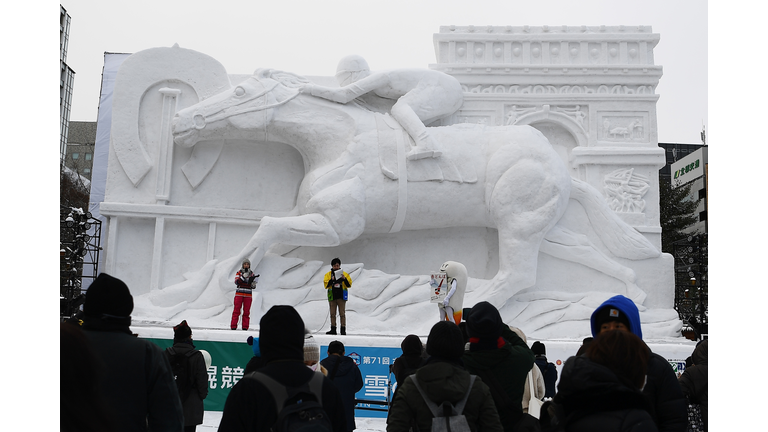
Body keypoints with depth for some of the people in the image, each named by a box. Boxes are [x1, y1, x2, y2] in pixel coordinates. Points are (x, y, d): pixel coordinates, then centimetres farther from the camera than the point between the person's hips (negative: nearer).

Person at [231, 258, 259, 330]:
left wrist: (254, 280, -12)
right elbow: (236, 282, -11)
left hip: (248, 295, 2)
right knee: (236, 310, -3)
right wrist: (243, 277, -22)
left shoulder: (252, 274, 7)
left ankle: (245, 327, 5)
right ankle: (233, 326, -1)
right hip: (239, 294, -1)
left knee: (246, 311, 1)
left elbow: (253, 286, 7)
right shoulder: (239, 272, 3)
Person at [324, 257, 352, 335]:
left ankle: (343, 329, 0)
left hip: (341, 297, -1)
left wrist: (344, 279, -15)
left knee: (342, 313, -3)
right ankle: (333, 329, 10)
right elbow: (326, 285, -2)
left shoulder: (345, 274, 7)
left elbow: (349, 284, 1)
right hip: (332, 297, 1)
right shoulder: (328, 275, 8)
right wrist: (331, 280, -17)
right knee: (332, 314, 5)